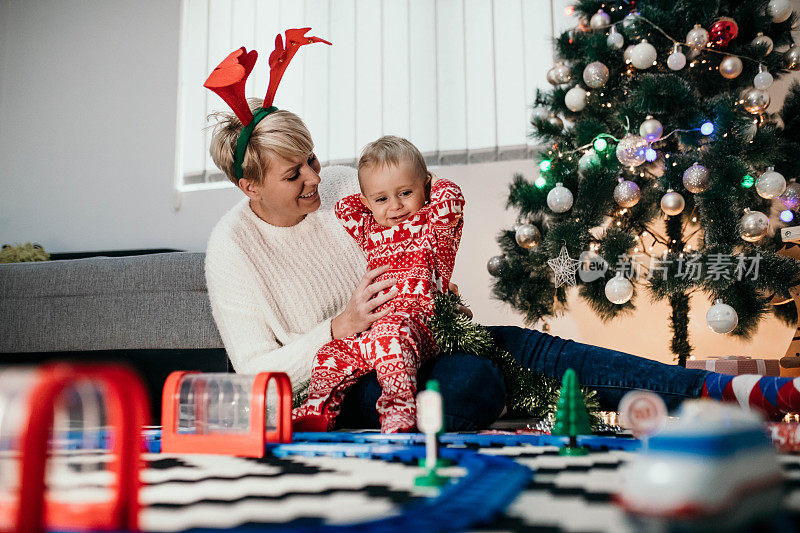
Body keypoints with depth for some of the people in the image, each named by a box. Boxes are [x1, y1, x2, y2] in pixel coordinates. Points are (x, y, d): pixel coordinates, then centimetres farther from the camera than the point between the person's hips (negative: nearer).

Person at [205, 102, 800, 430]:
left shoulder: (343, 186, 1)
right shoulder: (233, 248, -11)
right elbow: (257, 372, -13)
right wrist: (341, 327, -24)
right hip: (344, 392, -5)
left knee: (525, 345, -19)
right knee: (472, 382, -33)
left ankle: (727, 390, -24)